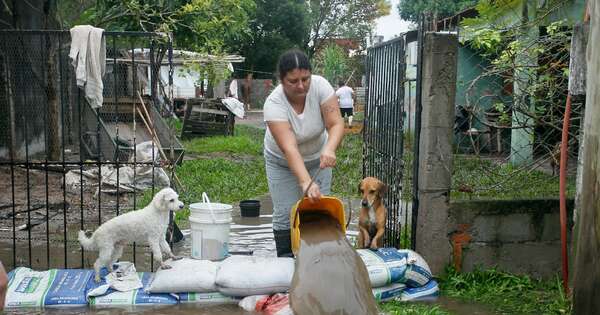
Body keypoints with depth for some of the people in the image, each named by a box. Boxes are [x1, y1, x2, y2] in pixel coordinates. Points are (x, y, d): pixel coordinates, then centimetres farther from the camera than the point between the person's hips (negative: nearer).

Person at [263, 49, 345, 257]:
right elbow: (289, 148, -40)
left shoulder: (320, 85, -24)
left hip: (317, 158, 2)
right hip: (283, 162, -2)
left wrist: (329, 149, -49)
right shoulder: (274, 104, -31)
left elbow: (336, 124, -28)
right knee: (285, 214, -5)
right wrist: (306, 183, -52)